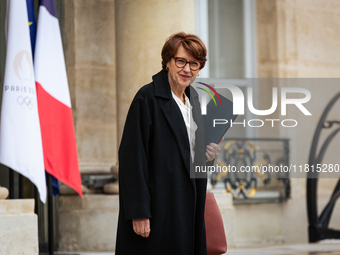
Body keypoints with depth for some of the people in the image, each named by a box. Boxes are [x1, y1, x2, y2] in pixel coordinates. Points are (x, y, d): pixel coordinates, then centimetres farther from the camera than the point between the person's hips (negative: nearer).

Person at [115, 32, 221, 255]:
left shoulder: (193, 99, 12)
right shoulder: (148, 98, -12)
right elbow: (133, 157, -17)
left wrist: (205, 153, 2)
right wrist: (139, 213, -22)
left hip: (188, 207, 8)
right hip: (159, 207, -8)